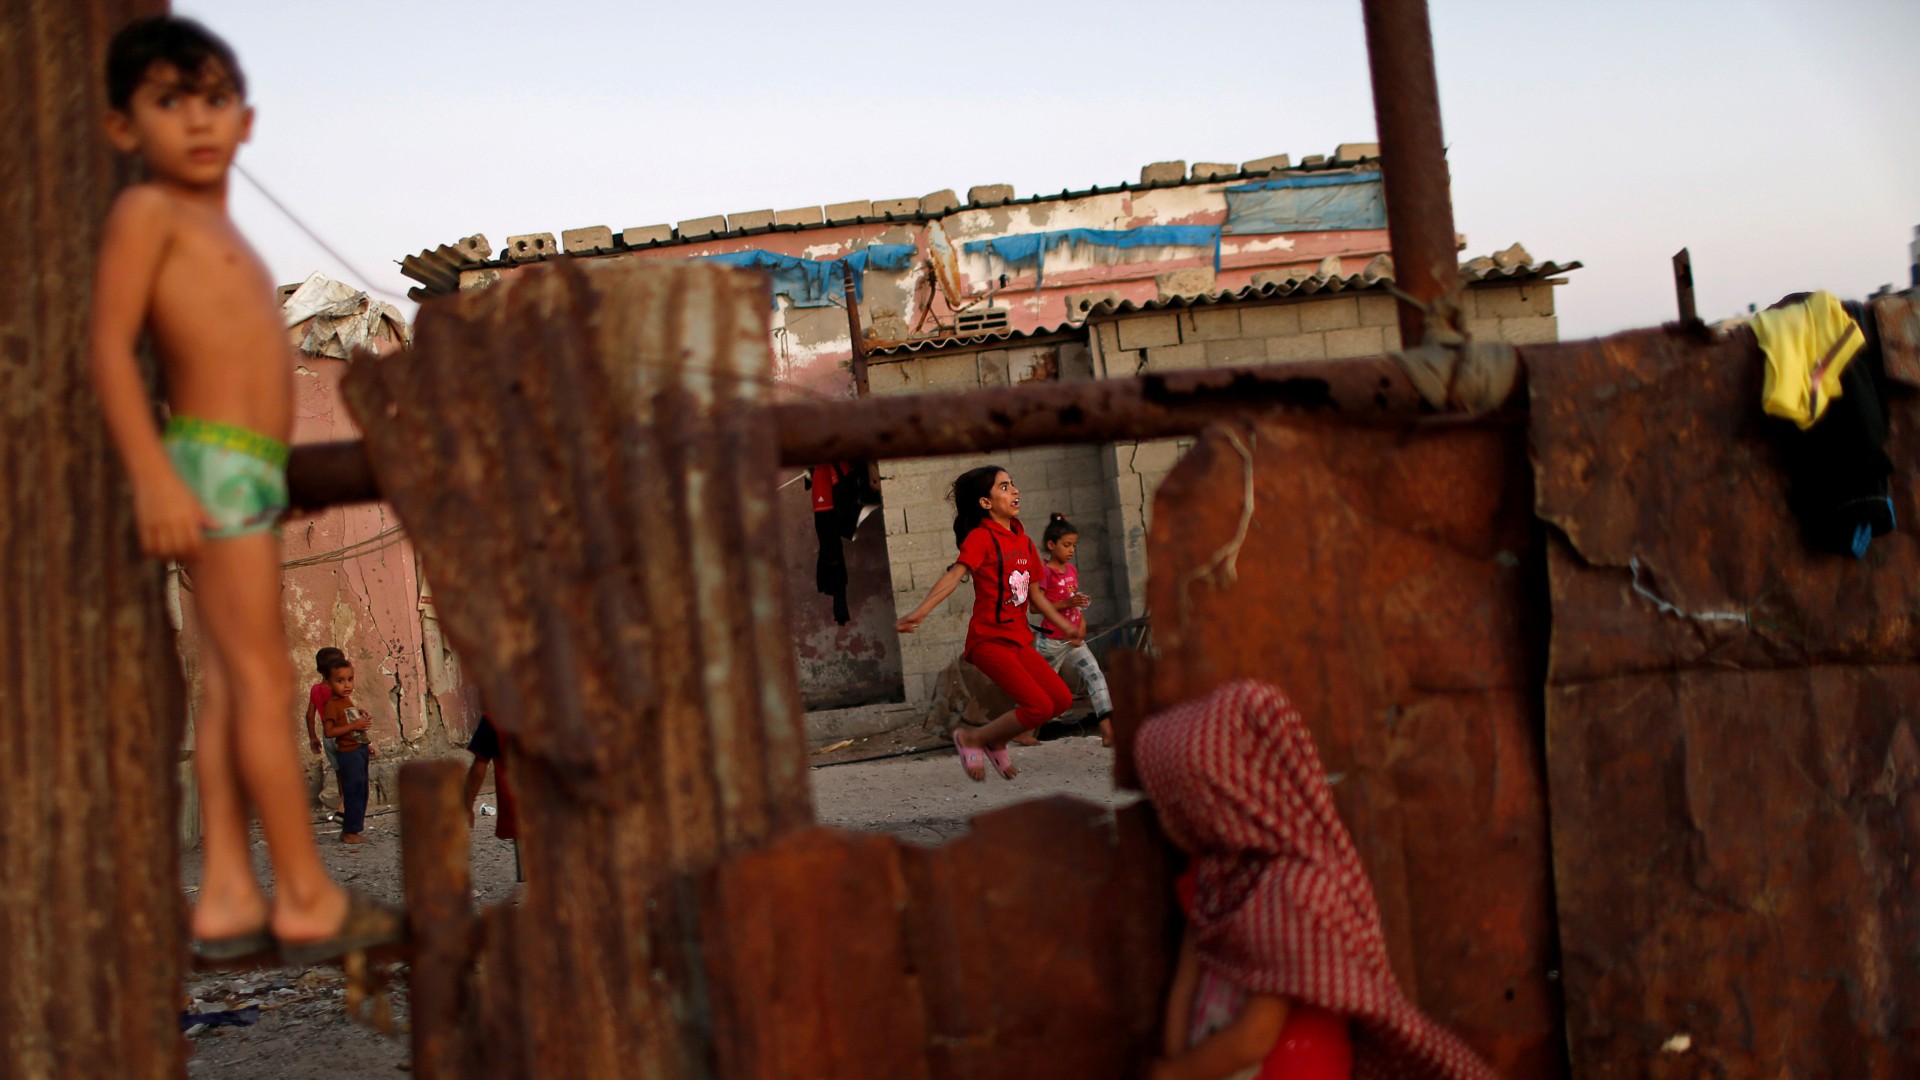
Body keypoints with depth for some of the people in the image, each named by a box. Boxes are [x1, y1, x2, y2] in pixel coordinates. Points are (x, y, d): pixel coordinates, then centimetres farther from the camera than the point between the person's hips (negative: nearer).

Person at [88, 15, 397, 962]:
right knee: (263, 679, -7)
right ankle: (307, 897, -2)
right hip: (214, 466, -9)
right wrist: (153, 476, -21)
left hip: (246, 472, 9)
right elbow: (107, 344, -12)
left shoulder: (217, 228, 21)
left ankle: (227, 893, 11)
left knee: (229, 681, 7)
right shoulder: (147, 211, -4)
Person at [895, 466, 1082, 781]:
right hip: (989, 640, -8)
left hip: (1019, 640, 8)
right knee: (1039, 707, -16)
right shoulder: (981, 537, -10)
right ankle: (971, 739, 5)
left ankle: (996, 742, 19)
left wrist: (1064, 626, 23)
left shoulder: (1023, 541, 12)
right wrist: (919, 612, -38)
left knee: (1061, 698, 0)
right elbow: (954, 575, -25)